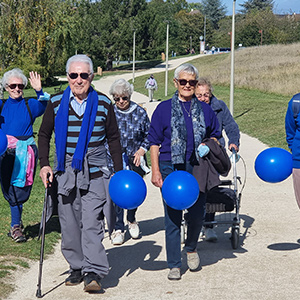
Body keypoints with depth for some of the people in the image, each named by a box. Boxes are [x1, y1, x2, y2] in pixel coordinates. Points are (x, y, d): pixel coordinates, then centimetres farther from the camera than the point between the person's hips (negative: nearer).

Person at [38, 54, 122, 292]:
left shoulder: (103, 104, 3)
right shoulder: (56, 103, 5)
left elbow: (113, 138, 11)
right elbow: (44, 134, 15)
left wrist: (120, 172, 7)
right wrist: (44, 164, 4)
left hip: (95, 172, -2)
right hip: (65, 172, 2)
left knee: (92, 223, -10)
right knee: (69, 224, 6)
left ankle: (94, 273, -12)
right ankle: (77, 268, 17)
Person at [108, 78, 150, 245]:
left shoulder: (140, 112, 2)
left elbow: (149, 135, 11)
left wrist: (141, 150, -3)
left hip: (135, 160, 1)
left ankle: (132, 220, 33)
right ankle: (118, 228, 0)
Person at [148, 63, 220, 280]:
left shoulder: (205, 109, 9)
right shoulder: (164, 109, 3)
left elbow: (216, 135, 22)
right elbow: (154, 141, 3)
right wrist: (155, 171, -4)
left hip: (197, 169, 2)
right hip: (170, 168, -2)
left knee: (197, 214, 2)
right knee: (172, 217, -1)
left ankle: (191, 248, 34)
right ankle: (174, 265, 10)